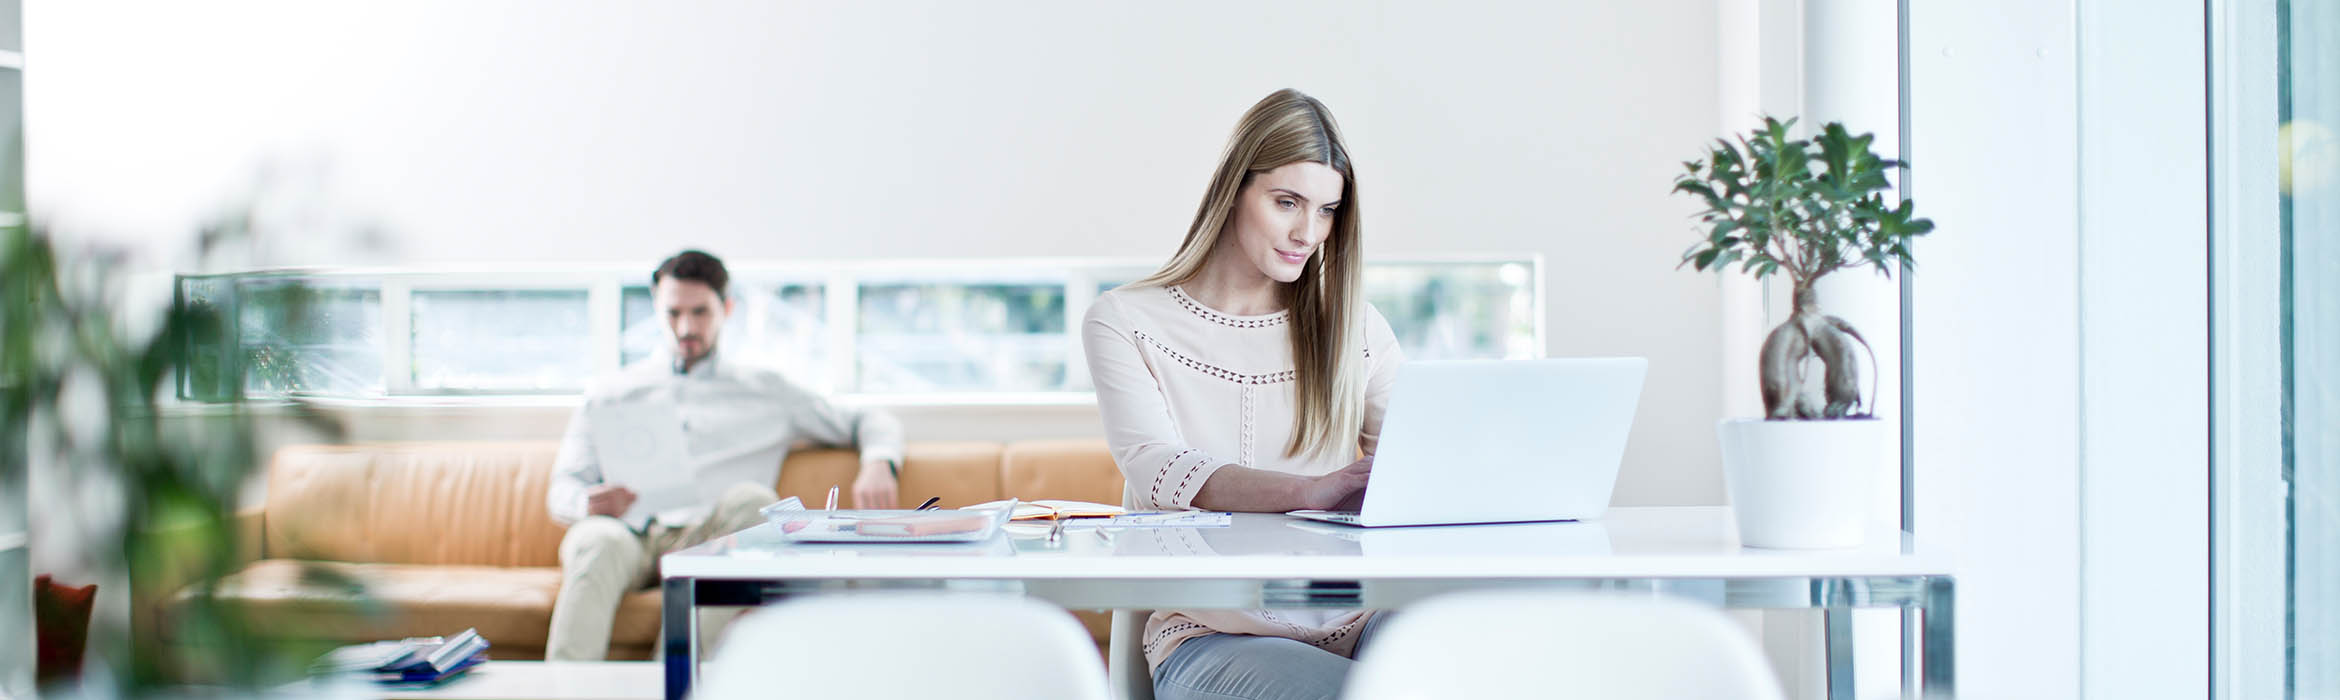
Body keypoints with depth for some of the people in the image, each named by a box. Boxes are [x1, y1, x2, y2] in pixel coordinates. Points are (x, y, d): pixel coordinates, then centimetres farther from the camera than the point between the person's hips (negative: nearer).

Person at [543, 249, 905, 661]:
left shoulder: (766, 392, 24)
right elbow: (561, 491, 20)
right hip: (631, 534, 0)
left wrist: (878, 465, 0)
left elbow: (871, 423, 26)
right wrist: (589, 502, -7)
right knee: (597, 542, -35)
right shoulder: (613, 394, 26)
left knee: (750, 498, -33)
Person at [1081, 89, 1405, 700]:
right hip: (1211, 636, -3)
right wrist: (1313, 492, -30)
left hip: (1350, 623, 4)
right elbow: (1158, 470, -12)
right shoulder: (1125, 323, 6)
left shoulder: (1354, 326, 17)